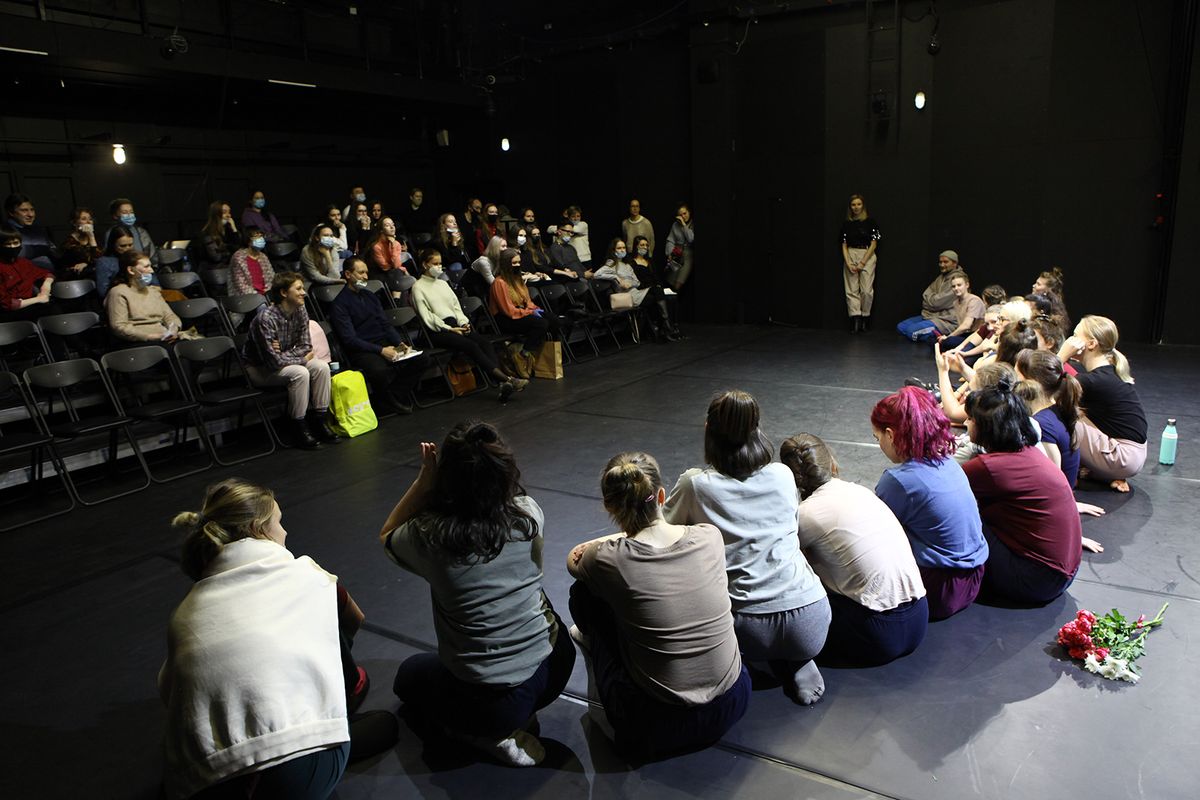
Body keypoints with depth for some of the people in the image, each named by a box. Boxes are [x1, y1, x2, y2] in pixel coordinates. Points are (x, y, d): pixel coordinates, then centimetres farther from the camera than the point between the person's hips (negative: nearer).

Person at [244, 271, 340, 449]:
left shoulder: (300, 312, -6)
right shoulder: (266, 318, -28)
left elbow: (305, 346, 0)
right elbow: (273, 361, -29)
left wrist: (285, 354, -19)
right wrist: (302, 359, -16)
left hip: (284, 360, 7)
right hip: (259, 368, -7)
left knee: (321, 367, -15)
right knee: (300, 373, -30)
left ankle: (319, 421, -6)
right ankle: (297, 429, -18)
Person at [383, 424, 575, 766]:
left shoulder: (430, 535, -22)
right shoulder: (529, 514, -14)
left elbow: (387, 536, 3)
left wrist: (425, 479, -6)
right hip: (553, 672, 3)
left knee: (408, 674, 28)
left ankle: (491, 736, 8)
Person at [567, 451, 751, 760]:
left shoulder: (609, 560, -19)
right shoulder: (709, 537, -10)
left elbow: (574, 558, 8)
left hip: (657, 727, -4)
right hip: (732, 705, 4)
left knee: (583, 593, 8)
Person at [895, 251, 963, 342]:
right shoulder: (941, 277, 14)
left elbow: (938, 302, -18)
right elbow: (926, 295, 10)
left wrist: (929, 298, 2)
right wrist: (933, 299, -11)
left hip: (946, 321, -10)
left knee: (912, 331, -27)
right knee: (900, 327, 1)